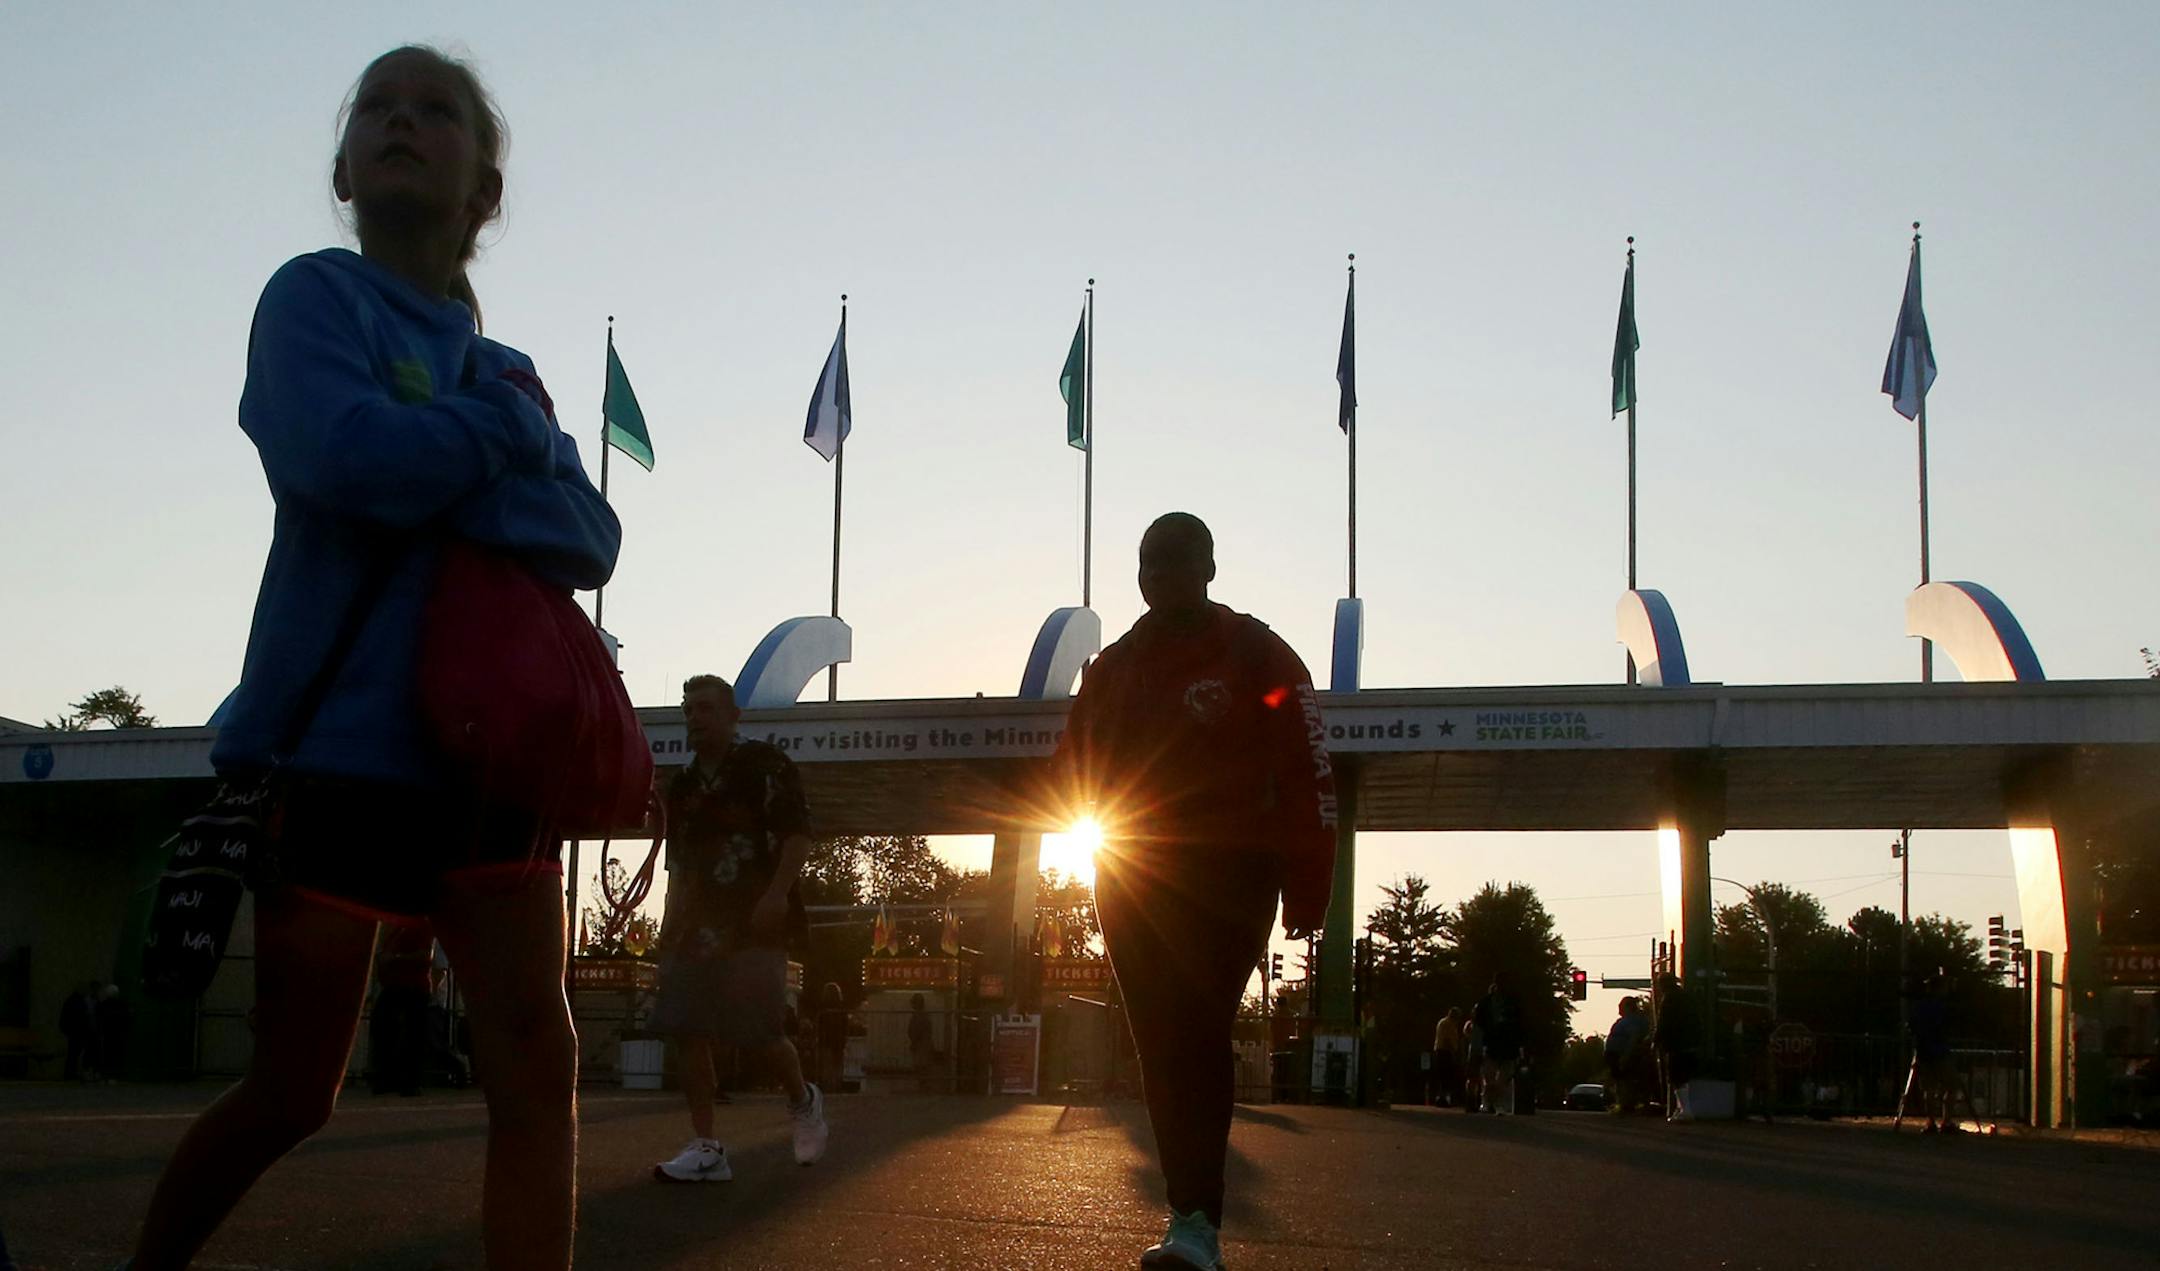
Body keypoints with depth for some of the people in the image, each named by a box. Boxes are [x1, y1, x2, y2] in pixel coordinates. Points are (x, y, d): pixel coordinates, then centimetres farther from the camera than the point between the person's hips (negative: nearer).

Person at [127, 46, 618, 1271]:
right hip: (340, 747, -5)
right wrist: (505, 431, -7)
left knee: (538, 1060, -6)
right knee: (292, 1096, 6)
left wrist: (451, 491, -16)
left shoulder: (506, 370, 14)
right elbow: (338, 455, -22)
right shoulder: (318, 294, -1)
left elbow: (591, 538, 0)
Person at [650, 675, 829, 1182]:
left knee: (756, 1030, -10)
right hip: (701, 922, 7)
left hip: (756, 919, -7)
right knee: (688, 1030, -3)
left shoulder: (765, 765, -2)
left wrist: (778, 894, -20)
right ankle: (705, 1148, 0)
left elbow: (798, 833, -9)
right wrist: (670, 922, 12)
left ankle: (803, 1099, 20)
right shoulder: (683, 784, 18)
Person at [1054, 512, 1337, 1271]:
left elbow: (1307, 779, -8)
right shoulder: (1114, 666, 13)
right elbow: (1072, 767, 21)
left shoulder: (1255, 656, -4)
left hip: (1226, 881, -5)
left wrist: (1306, 893, -14)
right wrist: (1100, 814, 2)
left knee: (1194, 1039, -18)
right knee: (1162, 1046, 3)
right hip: (1133, 879, 6)